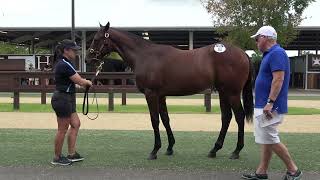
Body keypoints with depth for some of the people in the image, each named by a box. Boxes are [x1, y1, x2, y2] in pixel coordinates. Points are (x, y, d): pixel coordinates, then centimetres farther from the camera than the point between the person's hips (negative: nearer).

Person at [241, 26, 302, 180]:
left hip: (269, 107, -11)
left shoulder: (277, 53, -15)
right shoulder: (270, 54, 17)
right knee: (265, 140, 12)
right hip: (262, 106, 11)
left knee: (270, 139, -7)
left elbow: (278, 79, -24)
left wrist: (270, 102, -28)